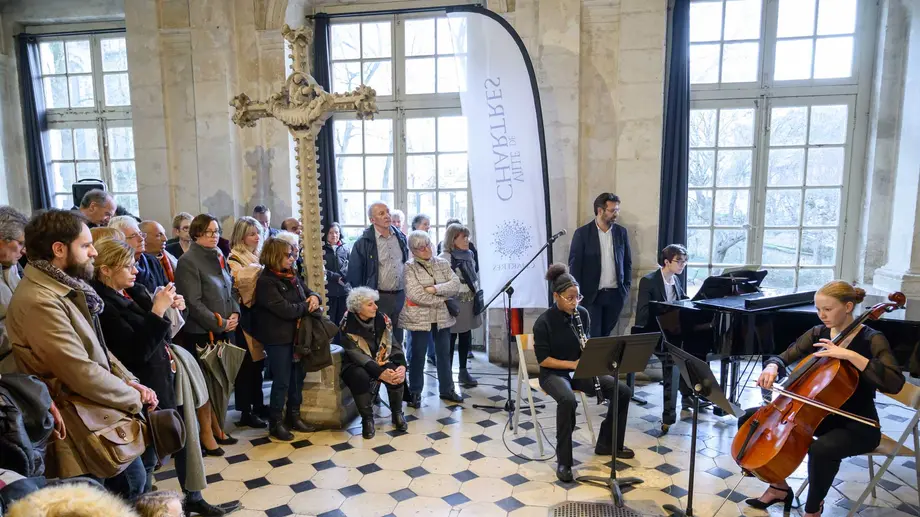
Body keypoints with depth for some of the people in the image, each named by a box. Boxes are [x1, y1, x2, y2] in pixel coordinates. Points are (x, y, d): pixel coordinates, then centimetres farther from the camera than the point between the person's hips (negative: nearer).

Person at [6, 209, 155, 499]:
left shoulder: (65, 288, 6)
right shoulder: (39, 301, -24)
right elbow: (82, 374, -26)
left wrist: (130, 382, -1)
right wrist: (135, 397, -13)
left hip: (95, 408, 8)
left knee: (133, 479, 12)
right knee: (130, 481, 1)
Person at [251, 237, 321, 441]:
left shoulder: (292, 276, 8)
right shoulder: (266, 281, -16)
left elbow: (309, 292, 17)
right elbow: (285, 309, -24)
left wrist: (314, 297, -7)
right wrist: (307, 306, -11)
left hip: (297, 334, 8)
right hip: (278, 338, -8)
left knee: (298, 376, 14)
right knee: (281, 381, 1)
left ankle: (294, 416, 29)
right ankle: (275, 422, 17)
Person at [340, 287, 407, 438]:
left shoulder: (382, 319, -8)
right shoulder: (348, 326, -20)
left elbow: (394, 345, -8)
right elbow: (357, 355, -26)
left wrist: (402, 365, -27)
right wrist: (380, 373, -37)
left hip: (381, 361, 3)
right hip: (357, 365, -3)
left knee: (397, 374, -27)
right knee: (361, 377, -37)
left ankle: (397, 413, 0)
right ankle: (367, 419, -12)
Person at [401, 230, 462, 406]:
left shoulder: (443, 263, 5)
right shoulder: (409, 267, -9)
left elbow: (455, 284, -5)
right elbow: (415, 295, -19)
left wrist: (435, 288, -19)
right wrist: (442, 300, -13)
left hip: (442, 317, 4)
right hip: (419, 318, -4)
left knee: (444, 354, 14)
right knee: (418, 356, 7)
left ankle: (447, 389, 28)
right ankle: (415, 392, 20)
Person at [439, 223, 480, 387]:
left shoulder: (469, 255, 11)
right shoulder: (444, 257, -11)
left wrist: (477, 295, 15)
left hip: (469, 303, 6)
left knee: (466, 338, 13)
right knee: (451, 339, 1)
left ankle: (463, 371, 24)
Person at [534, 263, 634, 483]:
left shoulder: (583, 314, -1)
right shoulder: (544, 322, -16)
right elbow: (543, 359, -15)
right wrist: (571, 364, -26)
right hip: (553, 373, -5)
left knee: (623, 391, -9)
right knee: (568, 400, -38)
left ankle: (607, 444, 11)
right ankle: (564, 462, -21)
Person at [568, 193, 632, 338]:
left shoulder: (621, 232, 6)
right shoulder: (582, 233, -6)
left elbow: (627, 261, 12)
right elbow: (574, 264, -6)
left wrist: (627, 287, 5)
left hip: (615, 294, 3)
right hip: (591, 294, -3)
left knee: (606, 334, 12)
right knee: (593, 336, -1)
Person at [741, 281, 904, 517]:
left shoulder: (872, 340, -13)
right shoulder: (818, 333, 3)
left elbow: (894, 383, -28)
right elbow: (783, 358, 5)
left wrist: (850, 355, -34)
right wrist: (772, 368, -18)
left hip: (857, 425, -6)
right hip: (819, 413, 6)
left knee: (821, 449, -38)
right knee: (750, 418, -3)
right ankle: (779, 487, 12)